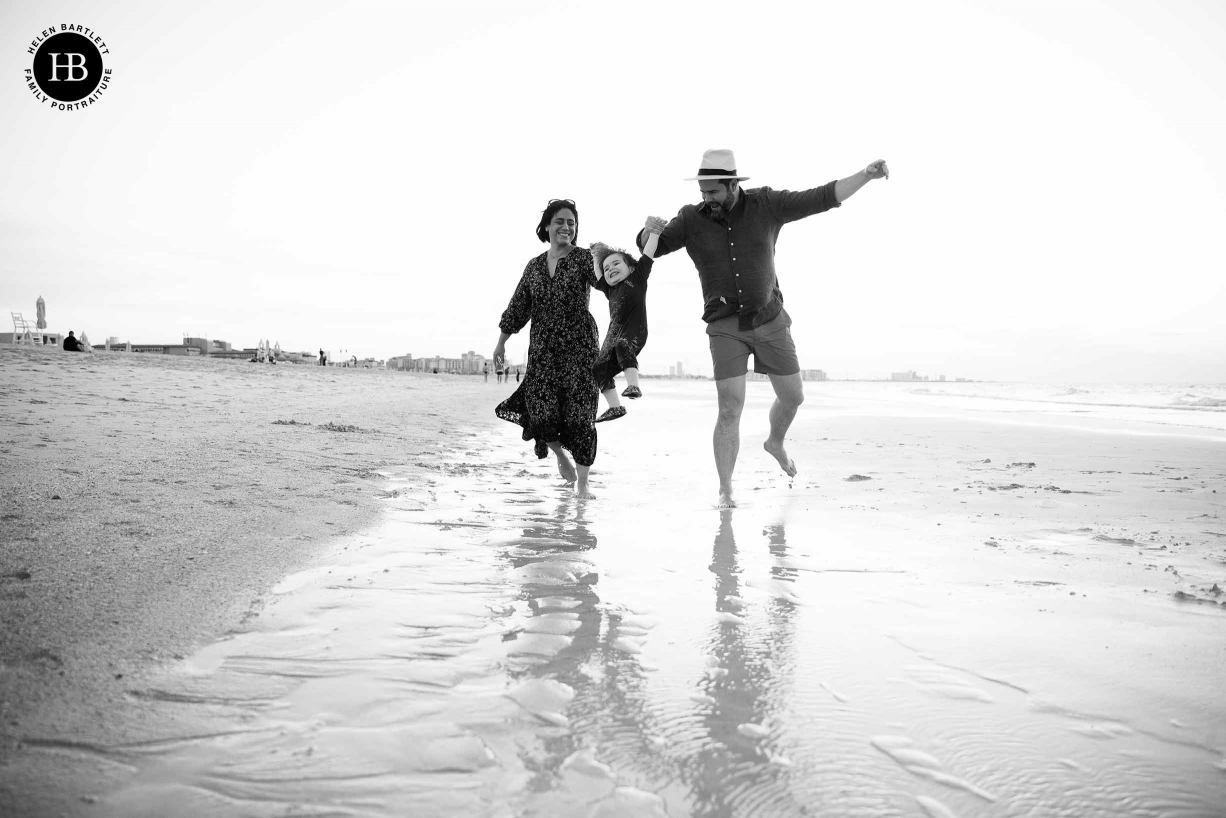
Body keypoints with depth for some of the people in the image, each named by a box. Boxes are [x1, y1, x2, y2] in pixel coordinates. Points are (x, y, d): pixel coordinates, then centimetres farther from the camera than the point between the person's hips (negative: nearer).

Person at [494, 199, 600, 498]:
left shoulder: (584, 258, -1)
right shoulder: (534, 266, 12)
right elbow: (518, 308, 17)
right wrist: (501, 343, 17)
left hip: (579, 347, -3)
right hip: (542, 348, 3)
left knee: (580, 415, -4)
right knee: (541, 412, -5)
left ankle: (582, 483, 8)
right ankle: (560, 455, 27)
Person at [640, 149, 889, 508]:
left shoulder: (765, 205, -6)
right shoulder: (692, 219, -7)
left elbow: (822, 198, -4)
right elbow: (649, 248, -6)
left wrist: (866, 175, -14)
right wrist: (648, 229, -28)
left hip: (770, 320, 2)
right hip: (725, 326, -2)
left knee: (792, 397, 13)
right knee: (730, 409, -10)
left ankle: (775, 443, 45)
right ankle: (725, 491, 1)